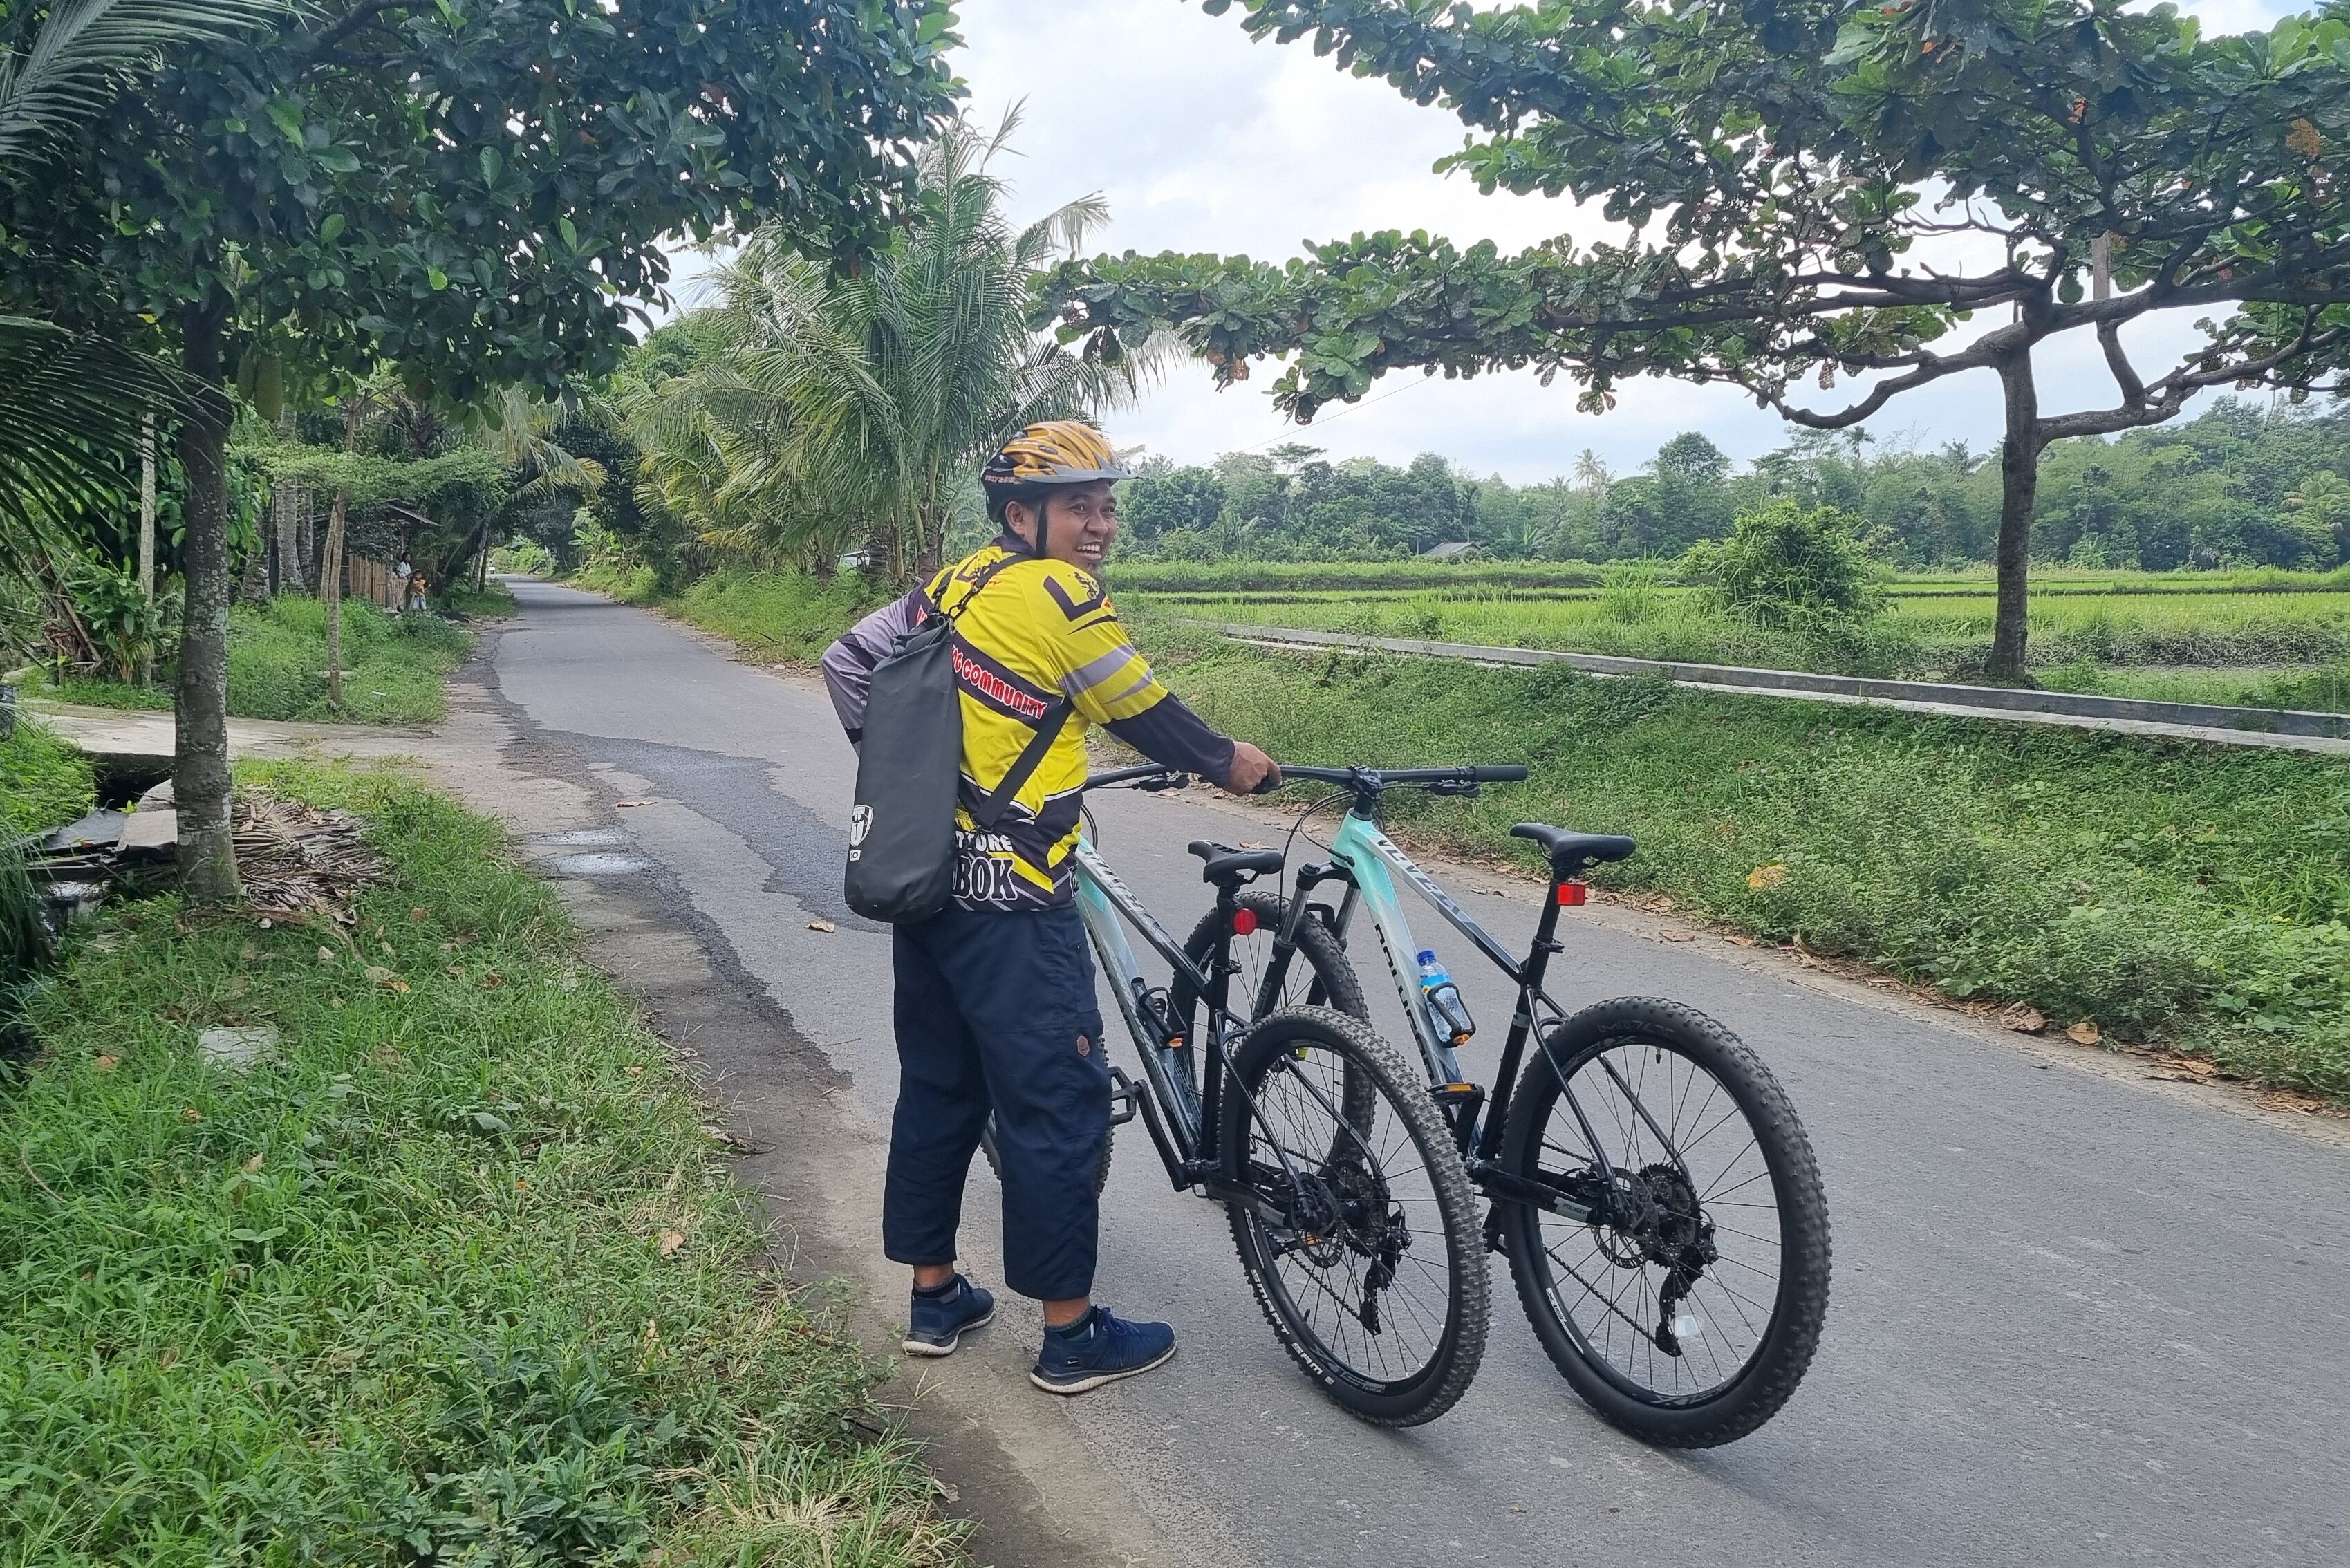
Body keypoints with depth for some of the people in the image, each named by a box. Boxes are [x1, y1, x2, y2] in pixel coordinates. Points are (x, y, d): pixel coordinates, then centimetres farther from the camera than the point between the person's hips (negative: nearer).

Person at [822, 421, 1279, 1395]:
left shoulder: (957, 582, 10)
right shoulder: (1058, 595, -13)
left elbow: (846, 664, 14)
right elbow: (1148, 717, -5)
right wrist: (1230, 761, 12)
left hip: (926, 876, 9)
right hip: (1009, 899, -9)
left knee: (938, 1086, 17)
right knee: (1059, 1101, 1)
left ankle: (934, 1298, 29)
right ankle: (1071, 1336, 12)